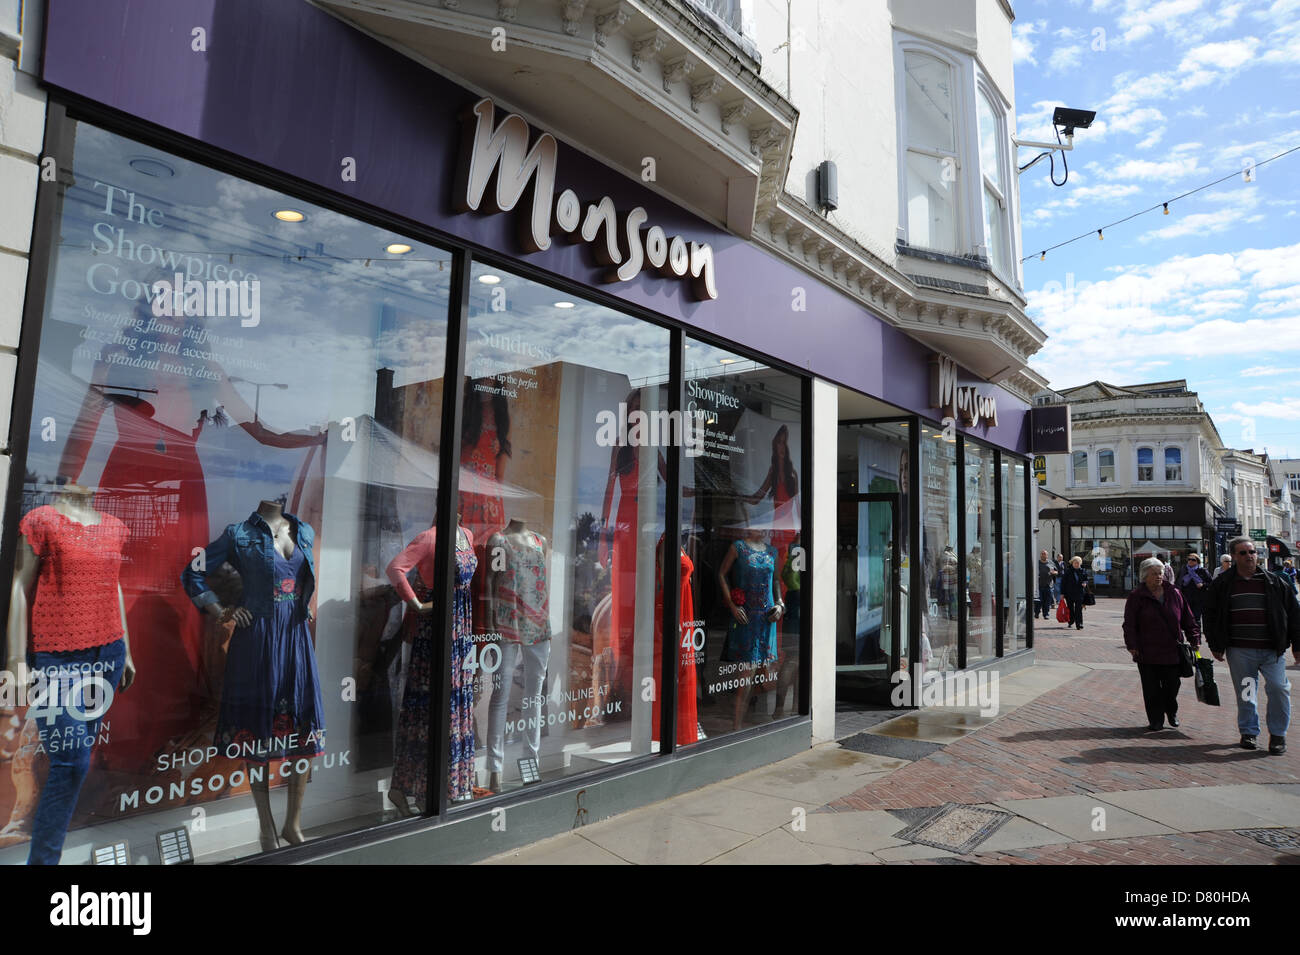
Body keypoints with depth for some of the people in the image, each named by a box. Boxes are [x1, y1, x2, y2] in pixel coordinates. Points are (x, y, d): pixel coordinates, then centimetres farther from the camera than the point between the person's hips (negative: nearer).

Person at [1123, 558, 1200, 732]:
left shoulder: (1174, 593, 6)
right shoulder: (1137, 597, -2)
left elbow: (1187, 619, 12)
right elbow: (1129, 624, -3)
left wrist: (1194, 638, 4)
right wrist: (1132, 646, -10)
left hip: (1172, 651, 2)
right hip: (1147, 653, -2)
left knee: (1172, 685, 6)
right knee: (1152, 689, 3)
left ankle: (1172, 712, 33)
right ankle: (1155, 721, 15)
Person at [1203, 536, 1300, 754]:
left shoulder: (1275, 582, 6)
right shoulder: (1222, 584, 4)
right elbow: (1210, 616, 9)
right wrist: (1215, 646, 6)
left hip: (1272, 650, 0)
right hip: (1239, 650, 0)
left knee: (1278, 689, -7)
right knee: (1245, 693, 7)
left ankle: (1277, 734, 10)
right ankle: (1249, 732, 22)